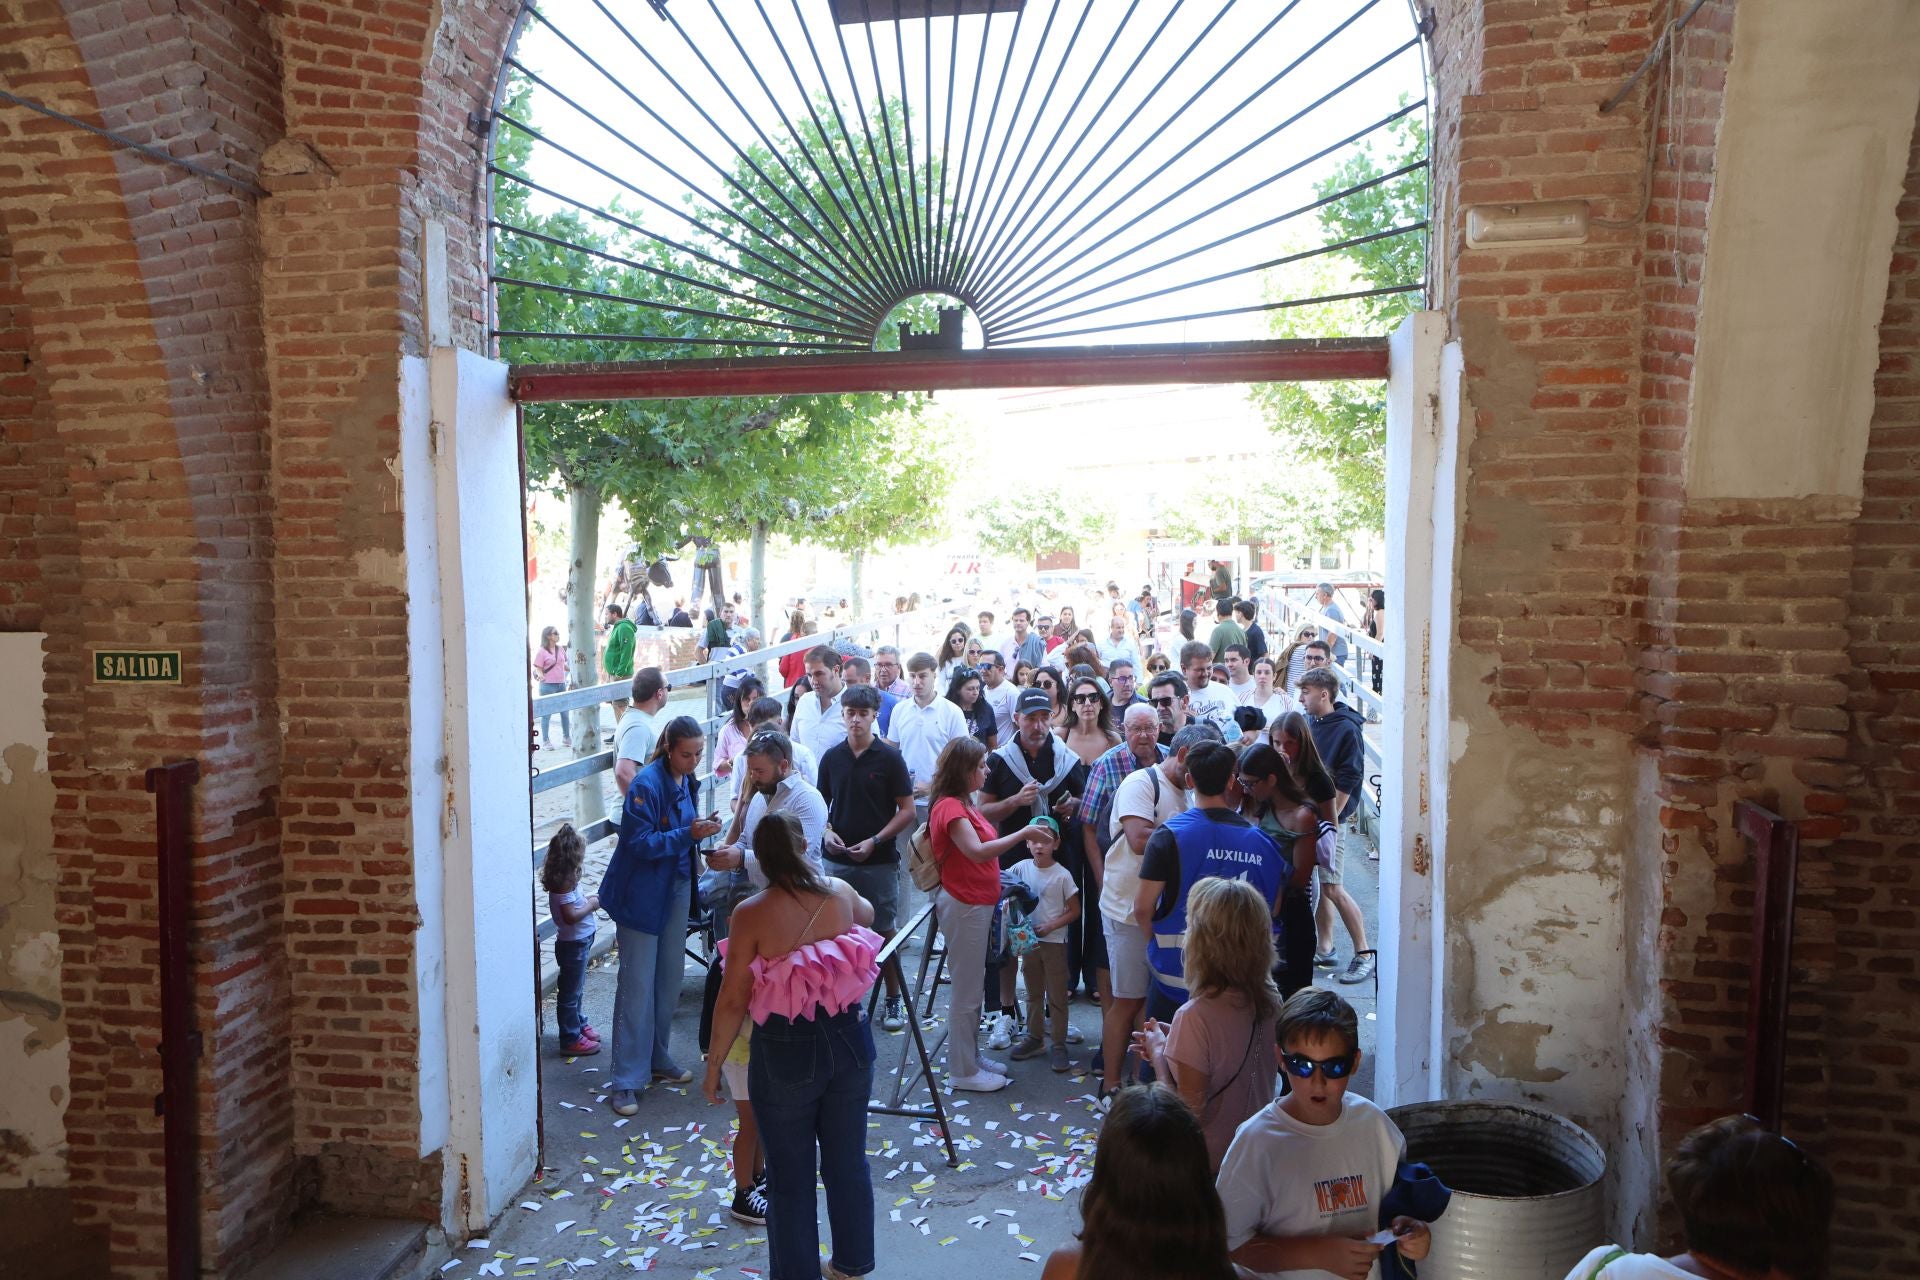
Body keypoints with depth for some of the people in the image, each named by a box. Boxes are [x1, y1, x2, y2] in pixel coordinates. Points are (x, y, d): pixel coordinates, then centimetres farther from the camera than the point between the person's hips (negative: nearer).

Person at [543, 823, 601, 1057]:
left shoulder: (564, 879, 4)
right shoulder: (565, 882, -25)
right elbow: (570, 916, -29)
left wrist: (586, 898, 2)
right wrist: (591, 905, -17)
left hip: (578, 941, 10)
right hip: (573, 943, -10)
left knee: (575, 988, 24)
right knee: (570, 991, 3)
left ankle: (579, 1024, 39)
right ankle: (571, 1039, 13)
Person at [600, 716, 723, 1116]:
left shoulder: (685, 780, 4)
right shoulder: (647, 784, -21)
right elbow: (639, 843, -24)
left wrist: (703, 825, -3)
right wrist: (688, 834, -30)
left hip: (676, 888, 8)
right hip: (641, 895, -8)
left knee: (669, 980, 16)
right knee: (637, 986, -3)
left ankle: (657, 1059, 31)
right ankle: (627, 1080, 4)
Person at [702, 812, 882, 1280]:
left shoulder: (751, 914, -17)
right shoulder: (840, 893, -5)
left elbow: (733, 1001, -14)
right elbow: (866, 913, 20)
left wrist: (714, 1062, 0)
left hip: (786, 1053, -4)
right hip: (849, 1043, 4)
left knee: (790, 1176, 13)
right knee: (848, 1161, 21)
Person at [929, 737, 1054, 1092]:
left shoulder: (963, 804, 14)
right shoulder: (949, 807, -18)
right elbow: (976, 851, -30)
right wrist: (1023, 834, -28)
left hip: (979, 903, 10)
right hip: (963, 905, -10)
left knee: (973, 987, 18)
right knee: (966, 991, 0)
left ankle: (971, 1057, 30)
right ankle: (963, 1071, 11)